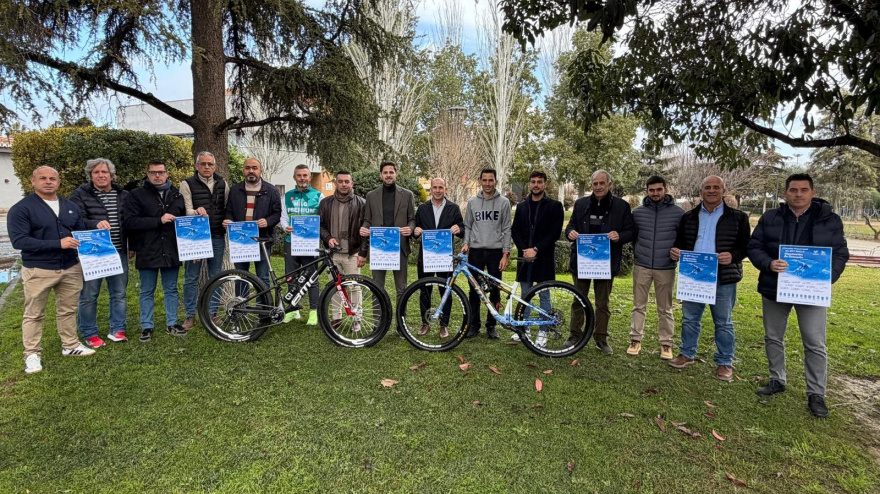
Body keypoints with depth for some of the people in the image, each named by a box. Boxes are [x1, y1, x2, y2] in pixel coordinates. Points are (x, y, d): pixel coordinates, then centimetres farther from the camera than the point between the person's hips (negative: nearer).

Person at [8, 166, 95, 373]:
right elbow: (19, 241, -18)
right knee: (34, 314, 7)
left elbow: (81, 232, 20)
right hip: (38, 271, -4)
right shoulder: (21, 209, -9)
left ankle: (70, 346, 27)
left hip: (71, 268, 5)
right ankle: (32, 354, 18)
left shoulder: (71, 207, 8)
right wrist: (58, 243, -25)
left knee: (68, 310, 15)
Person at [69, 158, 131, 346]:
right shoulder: (80, 194, -2)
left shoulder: (123, 195, 10)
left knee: (119, 294, 9)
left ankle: (117, 330, 20)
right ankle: (89, 334, 17)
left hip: (119, 252, 4)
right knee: (89, 295, 4)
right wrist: (95, 224, -33)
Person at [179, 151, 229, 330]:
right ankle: (190, 316, 13)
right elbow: (187, 210, -10)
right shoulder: (187, 184, -1)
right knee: (191, 278, 2)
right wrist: (197, 212, -30)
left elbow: (227, 208, 13)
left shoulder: (222, 184, 9)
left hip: (217, 236, 3)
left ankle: (212, 313, 20)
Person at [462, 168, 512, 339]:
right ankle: (473, 324, 18)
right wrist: (466, 243, -5)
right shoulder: (472, 202, 6)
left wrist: (505, 254, -6)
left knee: (495, 290, 6)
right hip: (475, 251, 1)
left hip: (495, 251, -1)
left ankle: (491, 325, 18)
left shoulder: (504, 202, 1)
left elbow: (507, 230, -1)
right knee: (474, 289, 6)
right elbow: (467, 226, 12)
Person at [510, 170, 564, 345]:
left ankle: (543, 332, 15)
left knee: (544, 296, 5)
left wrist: (536, 249, -16)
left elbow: (555, 233, -9)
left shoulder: (554, 206, -2)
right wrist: (524, 249, -9)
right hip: (525, 257, 4)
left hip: (544, 258, -3)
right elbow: (515, 231, 7)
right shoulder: (521, 206, 10)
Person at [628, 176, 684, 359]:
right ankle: (636, 340, 17)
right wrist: (641, 251, 5)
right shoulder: (638, 212, 2)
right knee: (639, 306, 8)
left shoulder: (678, 213, -2)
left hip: (666, 268, -1)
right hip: (641, 266, 1)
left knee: (665, 308, 8)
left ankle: (666, 344, 19)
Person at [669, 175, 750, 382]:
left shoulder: (738, 217, 0)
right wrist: (676, 251, -8)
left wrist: (733, 256, -22)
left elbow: (746, 246, -2)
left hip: (723, 278, -3)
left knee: (723, 323, 9)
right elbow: (680, 242, 14)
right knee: (690, 318, 12)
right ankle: (687, 354, 27)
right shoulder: (688, 217, 8)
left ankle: (725, 363, 22)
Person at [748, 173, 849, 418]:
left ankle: (816, 394, 16)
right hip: (774, 288, 2)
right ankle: (777, 380, 30)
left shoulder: (830, 220, -1)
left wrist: (827, 278, -16)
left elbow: (840, 253, 1)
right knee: (773, 338, 13)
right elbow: (754, 247, 0)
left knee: (815, 344, 2)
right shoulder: (769, 218, 1)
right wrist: (769, 264, -20)